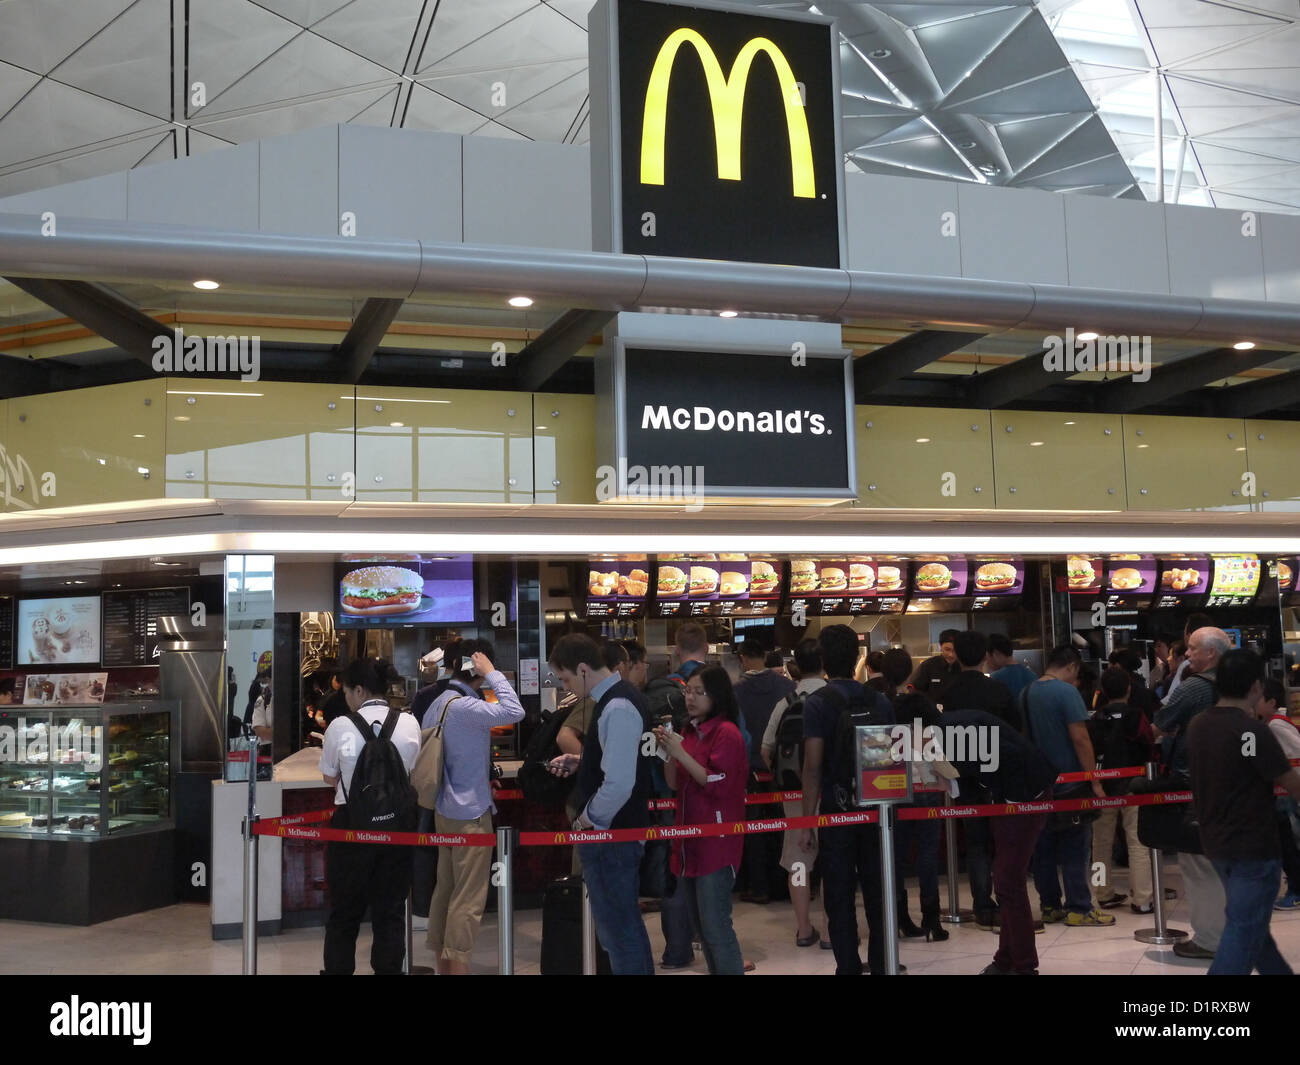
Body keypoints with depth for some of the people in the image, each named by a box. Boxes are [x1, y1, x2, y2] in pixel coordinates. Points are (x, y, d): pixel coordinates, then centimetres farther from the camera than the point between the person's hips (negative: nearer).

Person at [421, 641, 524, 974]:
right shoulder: (463, 705, -20)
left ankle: (442, 964, 21)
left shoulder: (438, 703, 9)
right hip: (470, 813, -9)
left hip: (445, 809, 9)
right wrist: (493, 674, -20)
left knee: (445, 890, 14)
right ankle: (457, 966, 0)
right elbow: (514, 712, -31)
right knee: (468, 898, -3)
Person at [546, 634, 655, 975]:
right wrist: (580, 761, 9)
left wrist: (588, 821, -14)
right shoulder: (622, 696, 7)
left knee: (617, 928, 0)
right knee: (628, 923, 21)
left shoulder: (616, 709, -23)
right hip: (621, 830, 10)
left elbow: (619, 783, -29)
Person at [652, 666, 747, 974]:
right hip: (690, 841, 8)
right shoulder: (690, 732, 12)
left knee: (715, 926, -8)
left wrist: (681, 752, -18)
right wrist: (668, 752, -3)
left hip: (716, 843, -8)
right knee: (702, 926, 14)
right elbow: (674, 784, 13)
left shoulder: (726, 732, -11)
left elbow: (717, 784, -17)